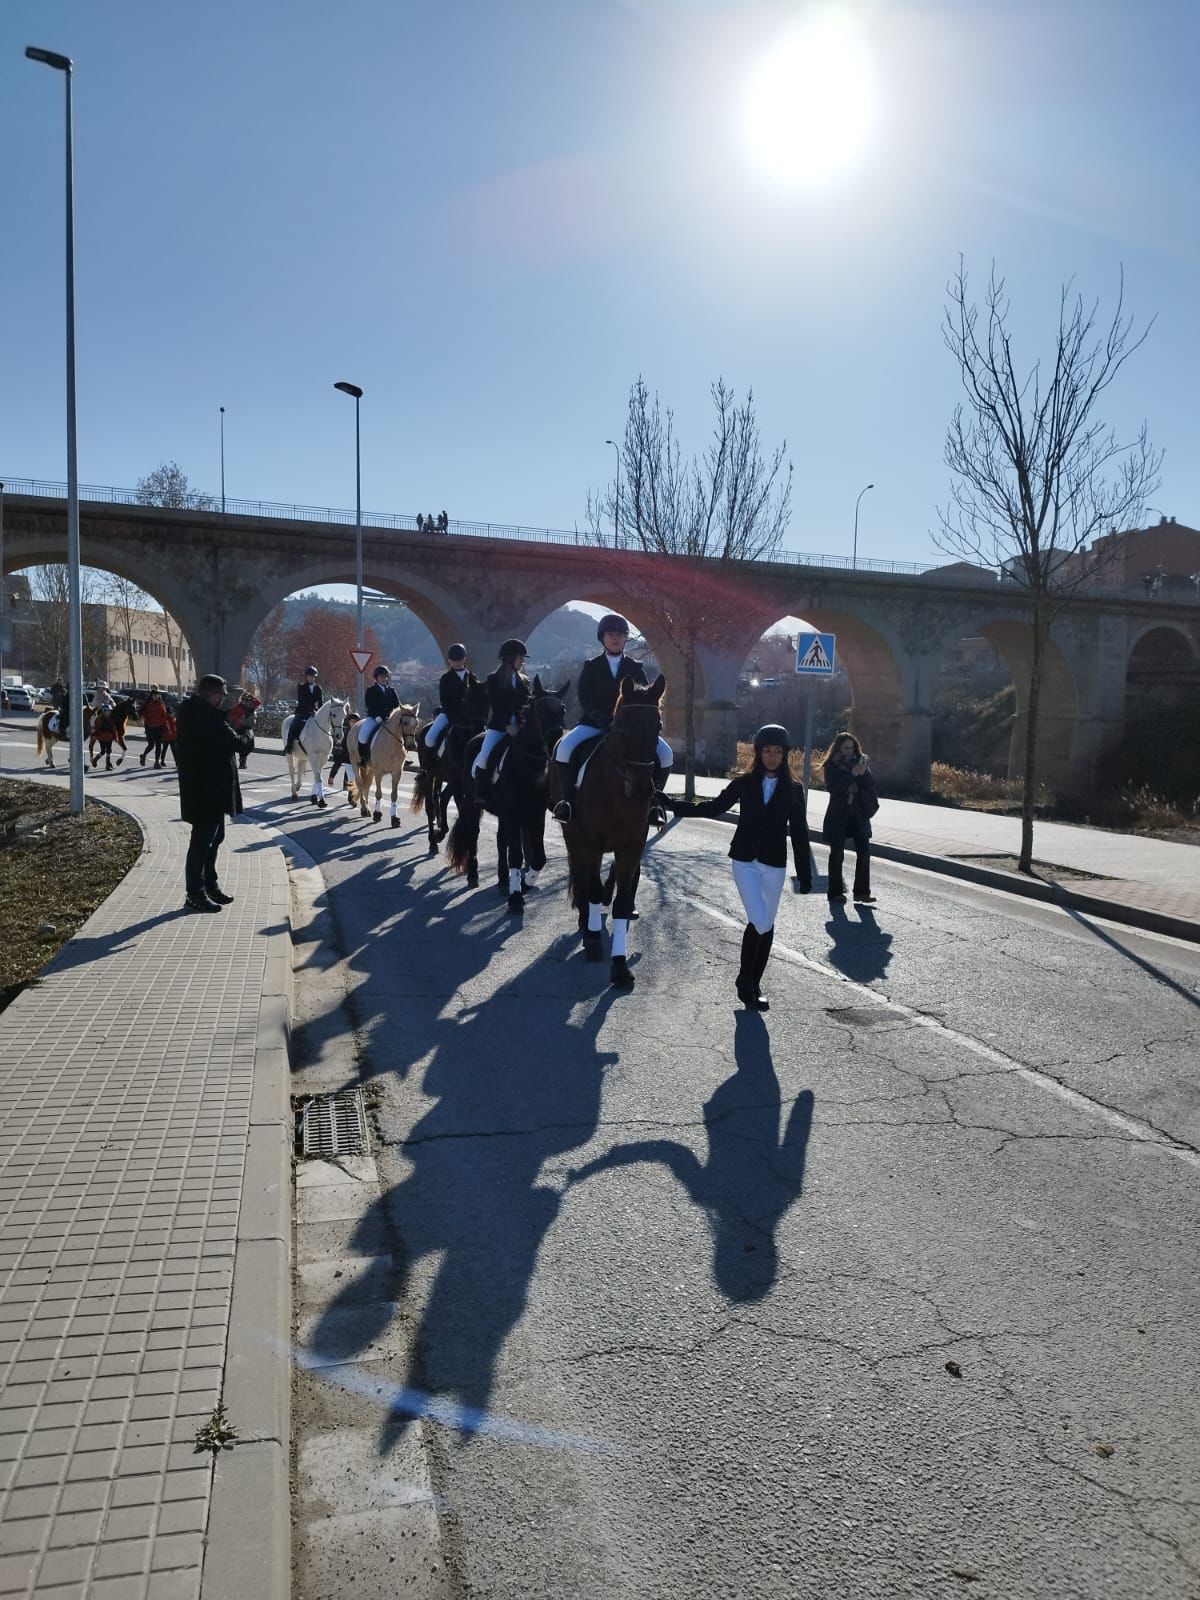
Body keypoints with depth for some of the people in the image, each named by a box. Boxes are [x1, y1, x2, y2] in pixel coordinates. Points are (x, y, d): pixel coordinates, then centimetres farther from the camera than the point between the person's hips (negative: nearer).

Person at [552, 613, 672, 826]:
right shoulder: (591, 666, 7)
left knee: (666, 754, -21)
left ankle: (652, 799, -5)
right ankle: (567, 799, -15)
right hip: (595, 724, -1)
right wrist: (605, 721, -20)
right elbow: (585, 700, -4)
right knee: (564, 748, -30)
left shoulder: (636, 668, 10)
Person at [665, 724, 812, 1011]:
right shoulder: (744, 783, 1)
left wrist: (805, 875, 0)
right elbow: (714, 807, 7)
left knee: (766, 925, 8)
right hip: (745, 861, -1)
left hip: (775, 865, 2)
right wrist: (672, 803, -1)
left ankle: (754, 984, 21)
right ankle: (745, 980, 5)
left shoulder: (793, 789, 1)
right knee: (760, 922, -13)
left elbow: (799, 833, 2)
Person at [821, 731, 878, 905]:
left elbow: (870, 785, 3)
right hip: (838, 815, -3)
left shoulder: (860, 762, 7)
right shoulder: (831, 765, -4)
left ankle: (862, 892, 7)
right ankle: (835, 893, 11)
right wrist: (852, 774, -23)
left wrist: (863, 773, -15)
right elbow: (832, 787, -18)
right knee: (837, 854, 3)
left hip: (859, 815, 3)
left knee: (864, 852, -1)